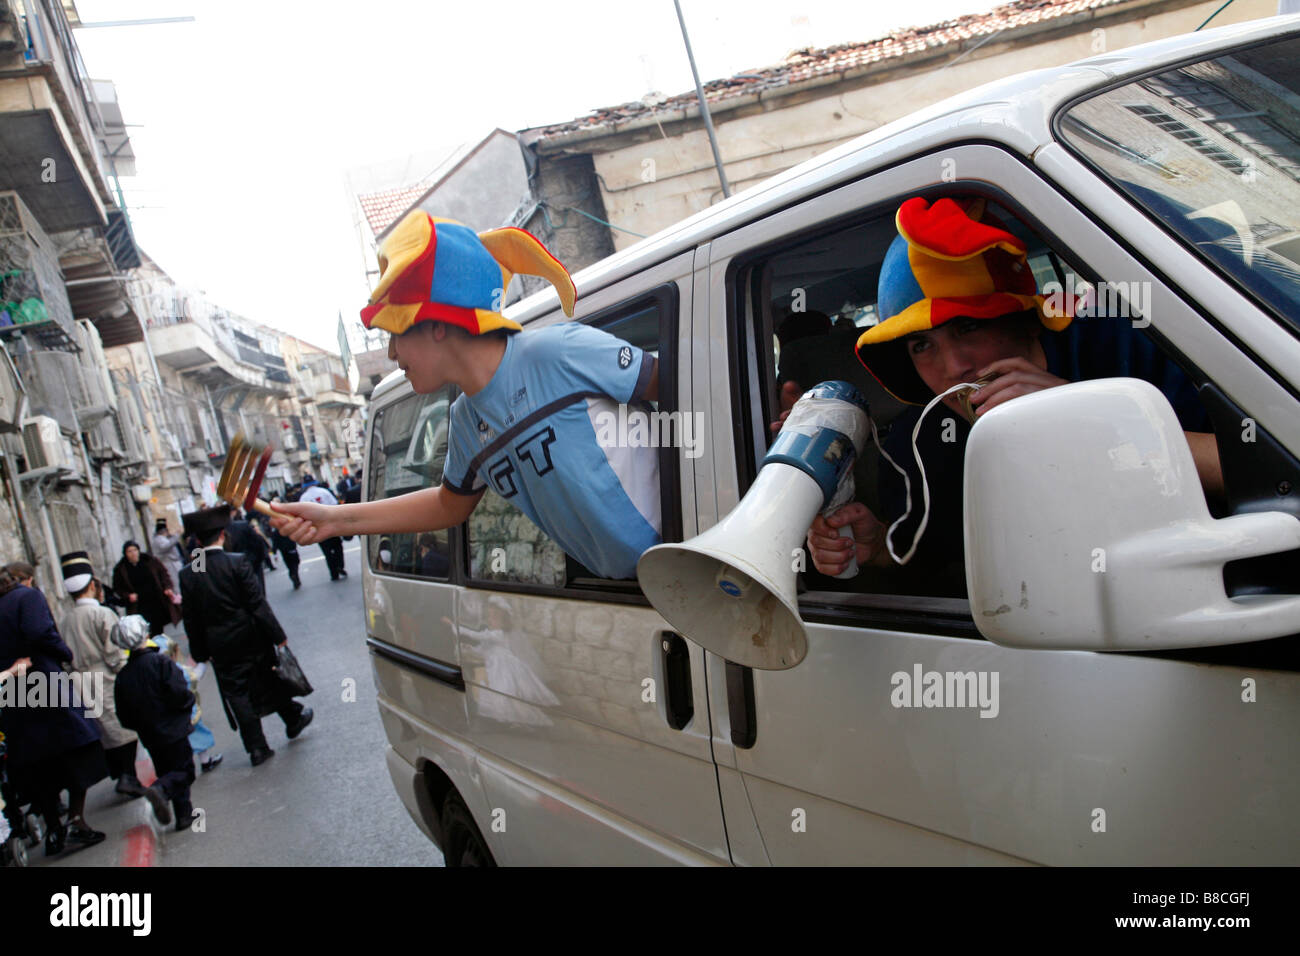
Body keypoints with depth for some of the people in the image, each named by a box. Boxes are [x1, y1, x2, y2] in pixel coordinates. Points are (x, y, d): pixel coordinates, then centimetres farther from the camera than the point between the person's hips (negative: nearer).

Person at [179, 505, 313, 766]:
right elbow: (258, 604, -14)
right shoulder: (237, 562, -14)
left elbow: (191, 620, 1)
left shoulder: (188, 575, -6)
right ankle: (294, 720, 35)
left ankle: (257, 749, 13)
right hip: (252, 639, -1)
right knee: (271, 682, 18)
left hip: (222, 648, 2)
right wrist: (278, 635, -7)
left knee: (237, 696, 9)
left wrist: (199, 653, 10)